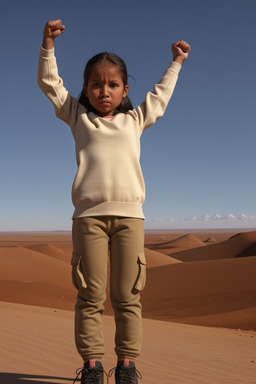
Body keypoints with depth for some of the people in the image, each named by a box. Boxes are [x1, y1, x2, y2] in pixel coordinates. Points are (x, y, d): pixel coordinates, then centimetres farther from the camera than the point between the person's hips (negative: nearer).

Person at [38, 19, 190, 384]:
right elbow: (50, 84, 21)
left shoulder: (134, 119, 21)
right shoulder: (79, 117, 18)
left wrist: (175, 62, 45)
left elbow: (160, 95, 36)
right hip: (88, 214, -1)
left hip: (129, 214, 1)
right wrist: (48, 44, 15)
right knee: (90, 295, -1)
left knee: (127, 295, 1)